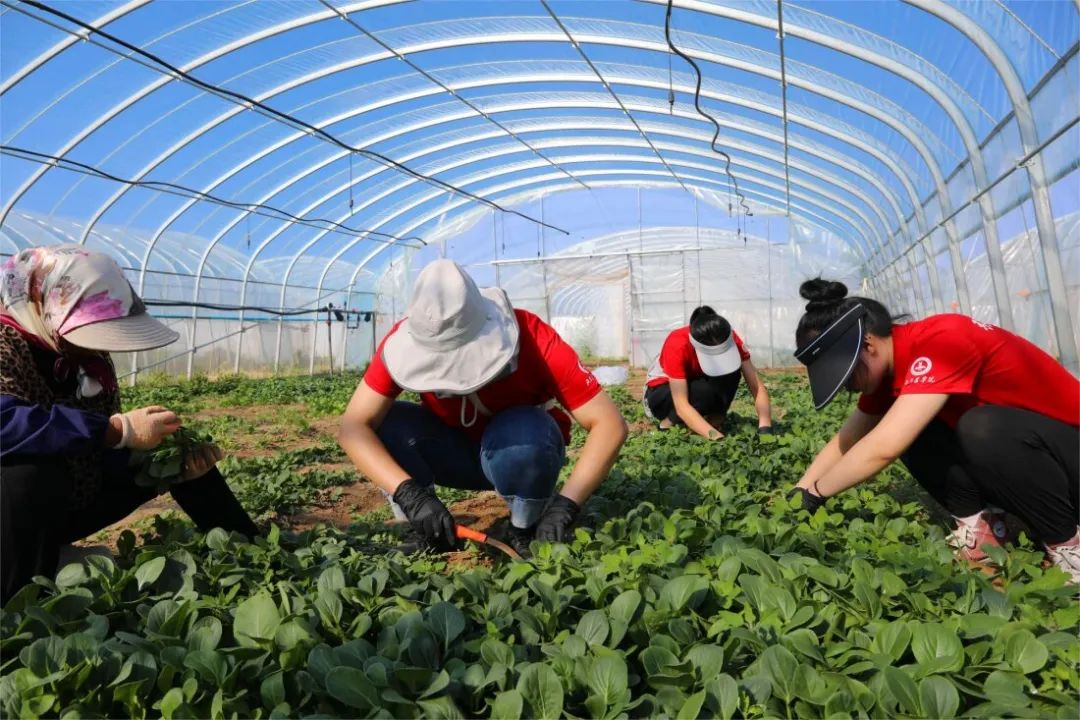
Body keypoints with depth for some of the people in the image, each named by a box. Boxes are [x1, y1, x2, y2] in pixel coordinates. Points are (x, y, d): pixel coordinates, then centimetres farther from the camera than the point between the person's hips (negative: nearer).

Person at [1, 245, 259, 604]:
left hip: (72, 504, 7)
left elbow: (107, 454, 1)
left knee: (183, 456, 5)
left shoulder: (91, 360, -2)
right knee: (33, 472, -38)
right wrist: (119, 429, -38)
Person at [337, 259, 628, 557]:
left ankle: (526, 532, -8)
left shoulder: (533, 339, -30)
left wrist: (566, 505, -41)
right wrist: (410, 494, -42)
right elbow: (353, 427, -28)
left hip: (526, 450, -1)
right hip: (457, 451, 2)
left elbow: (609, 424, -30)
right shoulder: (407, 341, -25)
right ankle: (428, 537, -6)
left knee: (522, 432, -37)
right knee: (387, 424, -26)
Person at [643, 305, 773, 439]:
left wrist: (765, 429, -40)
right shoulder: (677, 346, -37)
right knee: (705, 390, -36)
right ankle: (669, 423, -12)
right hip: (660, 392, -3)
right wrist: (717, 437, -50)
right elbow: (681, 405, -40)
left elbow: (758, 388, -25)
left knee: (731, 371, -28)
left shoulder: (730, 339, -25)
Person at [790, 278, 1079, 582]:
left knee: (982, 428, -34)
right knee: (907, 432, -10)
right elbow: (844, 442, 5)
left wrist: (814, 494, -24)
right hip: (1013, 453, 8)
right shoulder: (888, 367, -2)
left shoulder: (940, 340, -30)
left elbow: (883, 447, -38)